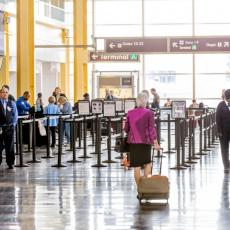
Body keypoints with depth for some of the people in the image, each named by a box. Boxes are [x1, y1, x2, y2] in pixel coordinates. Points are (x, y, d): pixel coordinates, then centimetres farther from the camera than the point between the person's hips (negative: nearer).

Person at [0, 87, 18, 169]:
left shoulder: (12, 103, 8)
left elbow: (15, 115, 10)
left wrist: (13, 124, 0)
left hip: (9, 128, 2)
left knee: (10, 147, 6)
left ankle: (10, 163, 13)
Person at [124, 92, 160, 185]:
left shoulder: (130, 113, 3)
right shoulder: (149, 113, -6)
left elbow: (126, 129, 10)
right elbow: (152, 129, -9)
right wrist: (155, 143, -5)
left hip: (133, 141, 2)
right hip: (145, 141, -2)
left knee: (136, 166, 5)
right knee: (148, 163, 14)